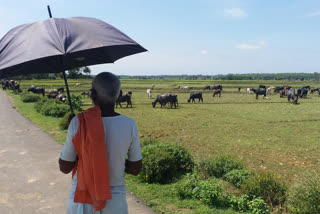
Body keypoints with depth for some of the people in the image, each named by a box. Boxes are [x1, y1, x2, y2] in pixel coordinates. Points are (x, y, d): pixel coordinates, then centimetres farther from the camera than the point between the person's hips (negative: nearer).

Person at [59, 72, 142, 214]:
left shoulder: (78, 123, -16)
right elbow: (135, 169, -4)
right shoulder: (129, 125, -13)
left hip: (81, 201, 0)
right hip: (115, 202, 1)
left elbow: (64, 167, -6)